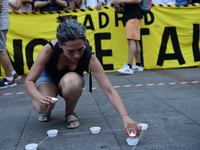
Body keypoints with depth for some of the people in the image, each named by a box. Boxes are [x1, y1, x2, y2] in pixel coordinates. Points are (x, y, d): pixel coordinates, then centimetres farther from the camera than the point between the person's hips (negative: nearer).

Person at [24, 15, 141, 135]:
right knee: (42, 107, -32)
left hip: (71, 81, 0)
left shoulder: (89, 57, -34)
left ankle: (70, 113, -6)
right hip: (49, 77, 0)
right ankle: (47, 111, 8)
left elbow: (109, 90, -38)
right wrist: (40, 98, -48)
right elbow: (29, 81, -27)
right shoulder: (50, 49, -35)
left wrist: (125, 116, -52)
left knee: (71, 81, -38)